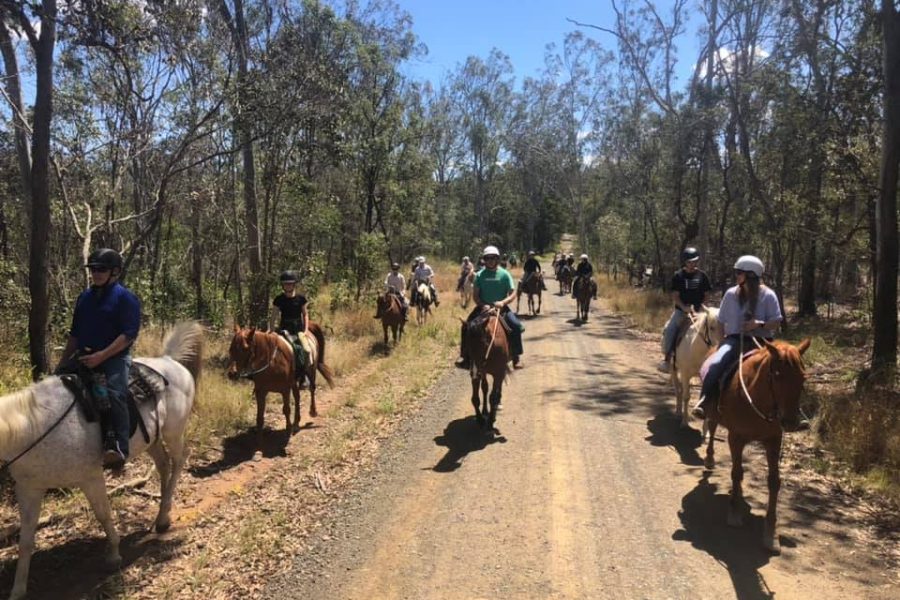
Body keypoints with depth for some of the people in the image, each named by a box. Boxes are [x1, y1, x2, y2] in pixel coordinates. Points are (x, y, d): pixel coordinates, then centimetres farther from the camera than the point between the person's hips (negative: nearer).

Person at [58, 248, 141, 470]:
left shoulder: (126, 298, -6)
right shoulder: (85, 297, 16)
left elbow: (129, 334, -15)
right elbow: (74, 334, 22)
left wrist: (101, 356, -23)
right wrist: (63, 362, 16)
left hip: (115, 358, -7)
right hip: (84, 357, 8)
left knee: (114, 394, -30)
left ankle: (116, 448, -37)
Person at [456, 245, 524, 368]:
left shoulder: (504, 274, -2)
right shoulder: (480, 275, 2)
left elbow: (513, 294, -4)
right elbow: (475, 294, 2)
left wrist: (503, 302, -22)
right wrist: (482, 305, -16)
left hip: (501, 308, -1)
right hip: (483, 307, 2)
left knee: (516, 325, -24)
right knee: (467, 326, -17)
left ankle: (516, 356, -9)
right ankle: (465, 356, -5)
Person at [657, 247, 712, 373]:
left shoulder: (702, 276, 4)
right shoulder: (678, 276, -3)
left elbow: (705, 294, 10)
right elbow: (675, 296, -6)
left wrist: (701, 306, -7)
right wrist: (685, 308, -19)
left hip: (698, 310, 2)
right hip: (681, 310, -2)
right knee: (669, 330, -19)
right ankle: (667, 359, -9)